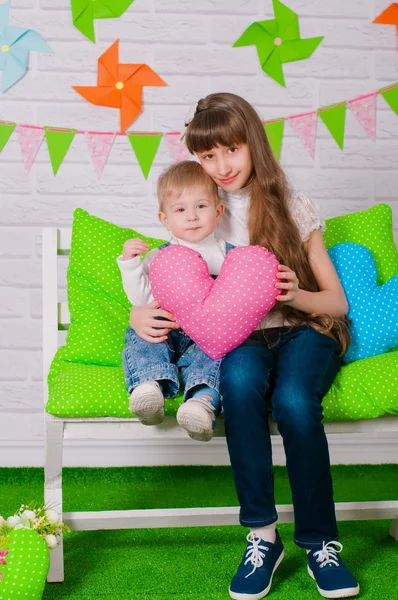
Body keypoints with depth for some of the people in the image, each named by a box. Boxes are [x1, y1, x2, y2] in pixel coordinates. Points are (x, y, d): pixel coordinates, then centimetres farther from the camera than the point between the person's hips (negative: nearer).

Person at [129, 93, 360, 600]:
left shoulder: (293, 208, 6)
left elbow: (337, 301, 5)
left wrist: (296, 295, -18)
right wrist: (138, 315, -11)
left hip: (303, 331, -1)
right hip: (239, 338, 1)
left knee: (293, 400, -35)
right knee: (240, 378, -37)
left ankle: (320, 543, -17)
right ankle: (262, 536, -27)